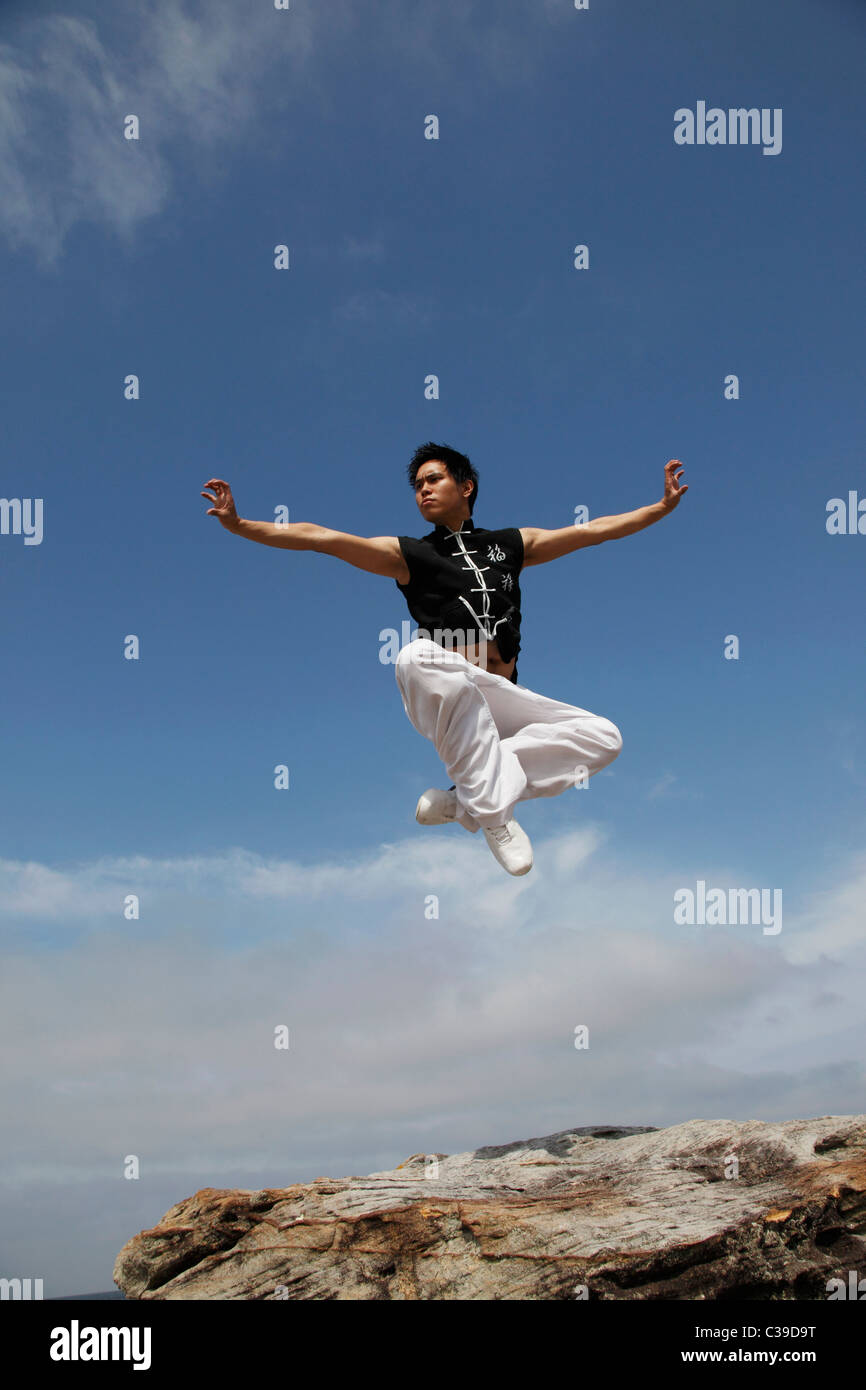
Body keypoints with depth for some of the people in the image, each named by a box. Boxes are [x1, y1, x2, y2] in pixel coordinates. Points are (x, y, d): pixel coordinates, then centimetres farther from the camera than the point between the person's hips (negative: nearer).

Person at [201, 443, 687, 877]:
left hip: (502, 699, 3)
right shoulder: (409, 554, 13)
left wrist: (663, 507, 20)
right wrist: (238, 524, -5)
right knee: (418, 657, -38)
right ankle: (494, 812, -29)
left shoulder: (512, 544, 21)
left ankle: (462, 798, -18)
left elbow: (593, 530, 23)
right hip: (443, 701, -3)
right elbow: (320, 537, 4)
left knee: (604, 737, -14)